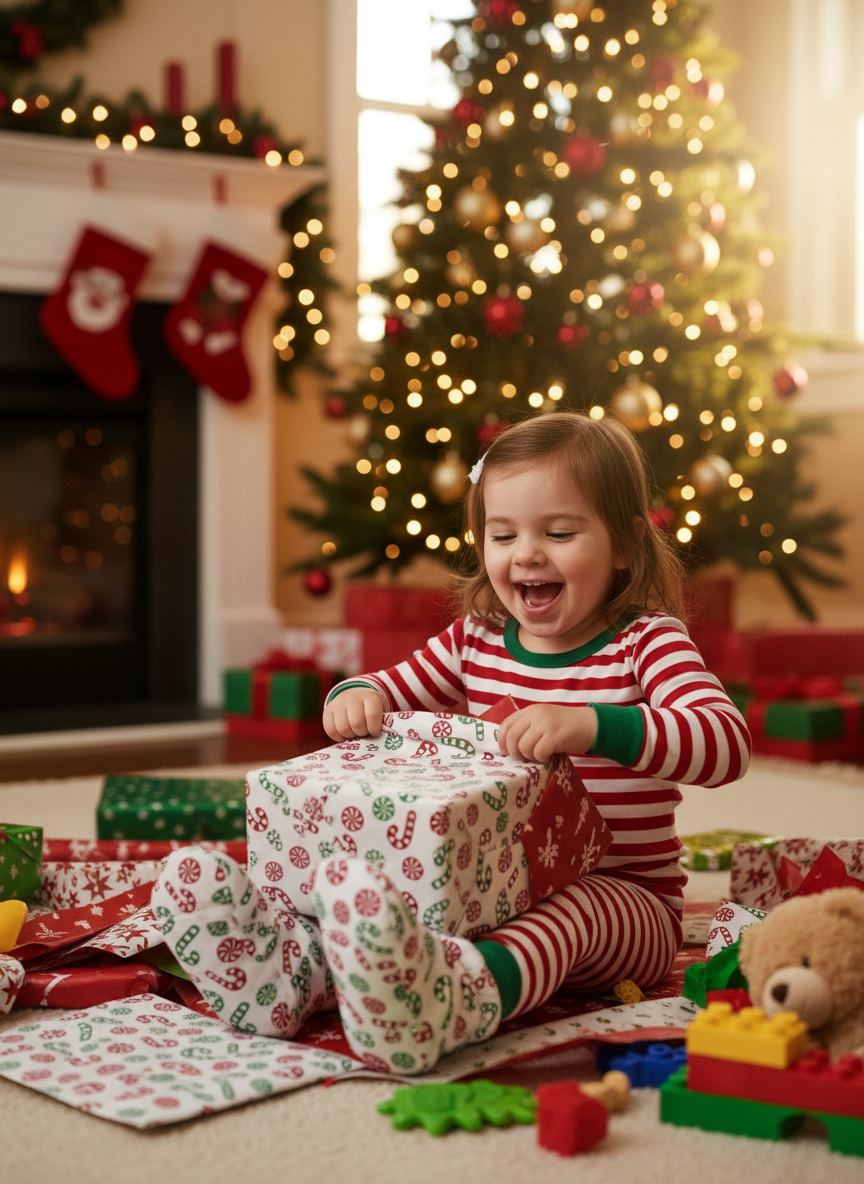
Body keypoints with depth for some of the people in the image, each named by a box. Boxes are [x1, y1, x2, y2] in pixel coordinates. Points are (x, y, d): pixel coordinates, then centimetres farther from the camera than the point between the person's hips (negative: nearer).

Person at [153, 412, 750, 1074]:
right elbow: (392, 695, 20)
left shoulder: (647, 641, -9)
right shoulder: (476, 639, 8)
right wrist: (357, 696, -7)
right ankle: (295, 967, -45)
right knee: (394, 889, -20)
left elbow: (727, 742, -27)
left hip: (620, 898, -6)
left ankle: (461, 995, -67)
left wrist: (590, 724, -42)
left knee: (571, 913, -38)